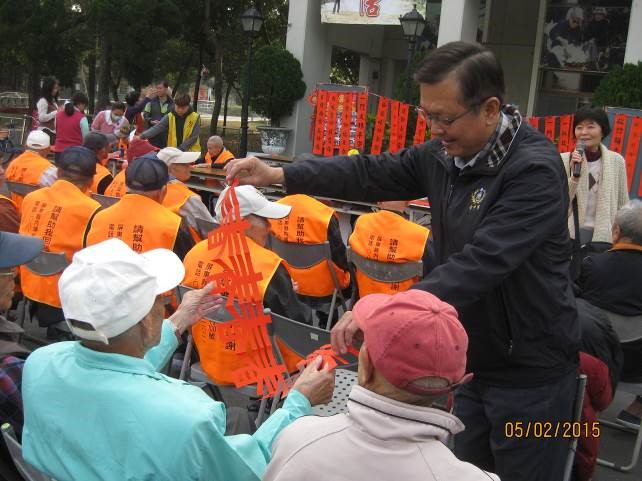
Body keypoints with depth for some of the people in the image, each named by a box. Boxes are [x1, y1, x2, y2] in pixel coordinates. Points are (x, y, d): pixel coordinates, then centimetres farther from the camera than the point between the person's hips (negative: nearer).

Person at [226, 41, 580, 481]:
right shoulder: (443, 153, -1)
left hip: (530, 371, -7)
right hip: (473, 357, 7)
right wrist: (278, 175, -4)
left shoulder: (535, 170, -25)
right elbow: (372, 173, 5)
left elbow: (482, 263, -33)